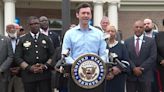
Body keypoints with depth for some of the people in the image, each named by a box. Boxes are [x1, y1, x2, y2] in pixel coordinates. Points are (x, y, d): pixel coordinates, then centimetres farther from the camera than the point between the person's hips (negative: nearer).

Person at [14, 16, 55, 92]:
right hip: (28, 75, -1)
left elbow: (53, 55, 7)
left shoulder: (46, 39, 11)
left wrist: (45, 65, -9)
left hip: (45, 74, 1)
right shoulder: (22, 40, 6)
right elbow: (17, 57, 1)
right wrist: (29, 68, -11)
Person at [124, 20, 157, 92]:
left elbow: (153, 57, -4)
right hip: (130, 75, 1)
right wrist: (134, 68, -13)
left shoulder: (151, 41, 4)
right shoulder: (127, 42, 7)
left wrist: (141, 68, -11)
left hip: (145, 75, -1)